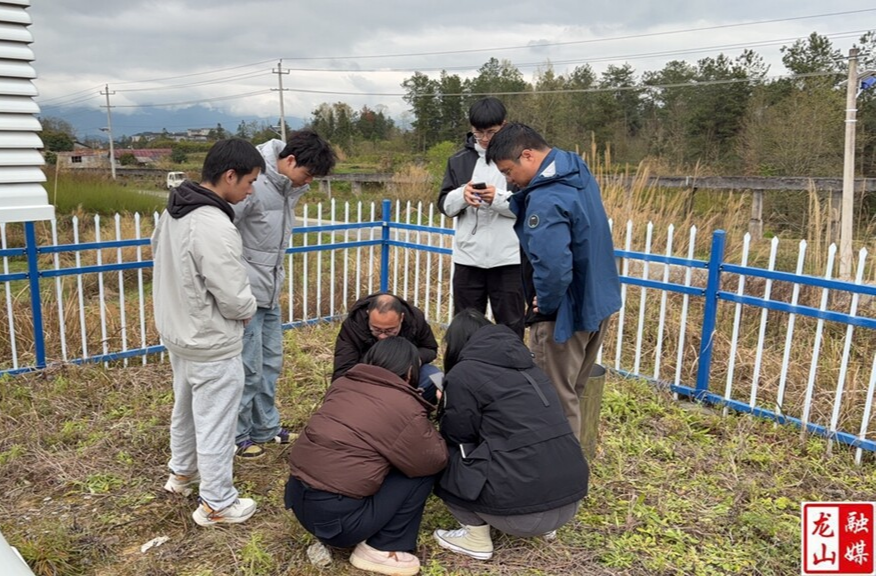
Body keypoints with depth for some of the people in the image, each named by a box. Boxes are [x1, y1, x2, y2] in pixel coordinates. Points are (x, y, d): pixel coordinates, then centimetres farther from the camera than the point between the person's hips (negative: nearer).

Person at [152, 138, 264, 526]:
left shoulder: (173, 210, 0)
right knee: (215, 422, 6)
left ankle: (182, 473, 48)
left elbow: (158, 253, 16)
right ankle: (217, 503, 23)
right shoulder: (214, 226, -29)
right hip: (212, 345, -9)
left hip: (176, 332, 9)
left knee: (185, 407, 27)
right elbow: (236, 300, -27)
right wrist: (249, 308, -5)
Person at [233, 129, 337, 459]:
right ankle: (236, 436, 19)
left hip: (271, 293, 8)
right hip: (247, 294, -8)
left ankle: (266, 427, 31)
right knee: (248, 369, 2)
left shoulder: (290, 187, 6)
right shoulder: (253, 185, -21)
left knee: (271, 363, 17)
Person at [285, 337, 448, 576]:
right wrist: (425, 426, 15)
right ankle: (381, 550, 8)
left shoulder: (342, 383, 8)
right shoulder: (407, 409, -12)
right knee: (423, 472, 3)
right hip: (336, 518, -8)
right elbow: (436, 461, -2)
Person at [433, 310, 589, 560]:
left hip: (523, 507, -7)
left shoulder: (462, 375, -3)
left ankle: (476, 538, 10)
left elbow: (459, 442, 5)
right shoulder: (527, 366, 18)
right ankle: (541, 524, 22)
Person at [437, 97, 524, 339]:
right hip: (468, 258, 3)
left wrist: (498, 198, -21)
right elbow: (445, 205, 7)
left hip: (508, 259, -3)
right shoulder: (459, 160, 8)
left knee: (510, 329, 8)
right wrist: (461, 196, -14)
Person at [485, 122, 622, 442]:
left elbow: (552, 267, -37)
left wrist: (545, 304, -19)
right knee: (573, 392, 23)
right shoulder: (577, 170, 5)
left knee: (555, 400, 6)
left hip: (566, 312, -10)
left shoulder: (546, 200, -28)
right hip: (597, 302, 10)